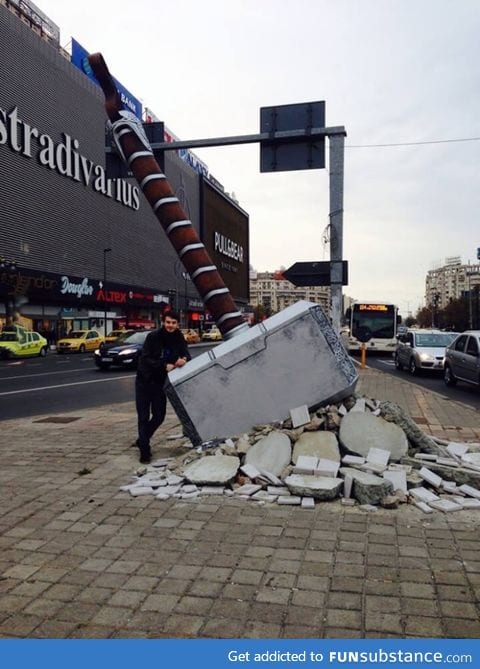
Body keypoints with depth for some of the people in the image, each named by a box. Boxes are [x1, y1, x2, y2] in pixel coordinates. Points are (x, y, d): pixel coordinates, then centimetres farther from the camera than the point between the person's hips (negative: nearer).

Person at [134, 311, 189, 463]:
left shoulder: (179, 338, -5)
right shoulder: (153, 337, -16)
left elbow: (186, 355, -5)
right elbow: (145, 359, -20)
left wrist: (184, 359, -30)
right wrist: (164, 366, -31)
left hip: (160, 382, 4)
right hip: (144, 381, -4)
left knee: (159, 416, 9)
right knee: (144, 417, -2)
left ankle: (142, 441, 33)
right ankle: (144, 451, 7)